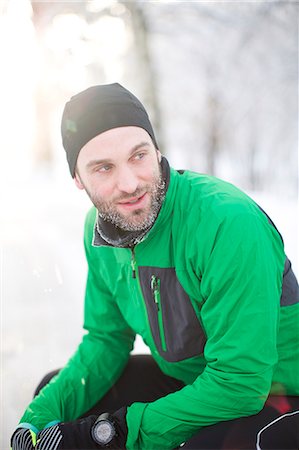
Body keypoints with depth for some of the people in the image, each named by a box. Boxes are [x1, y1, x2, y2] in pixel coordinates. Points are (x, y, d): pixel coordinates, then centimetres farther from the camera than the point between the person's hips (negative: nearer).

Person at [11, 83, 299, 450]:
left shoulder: (229, 222, -31)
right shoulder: (100, 228, -6)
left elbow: (239, 383, -29)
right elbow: (106, 339, 5)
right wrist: (39, 417, -10)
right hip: (184, 379, 7)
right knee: (53, 392, 6)